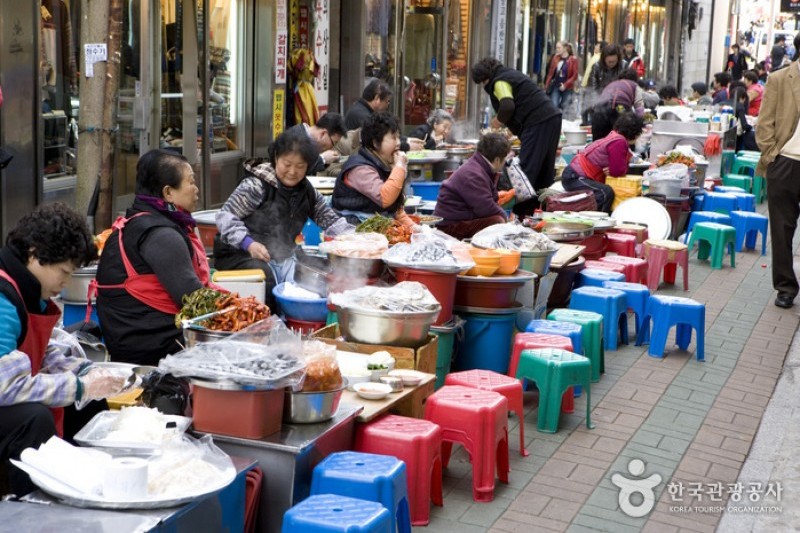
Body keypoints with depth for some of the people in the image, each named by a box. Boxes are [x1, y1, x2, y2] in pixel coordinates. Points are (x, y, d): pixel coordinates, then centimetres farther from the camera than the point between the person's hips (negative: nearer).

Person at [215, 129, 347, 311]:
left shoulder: (306, 191, 9)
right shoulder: (257, 185, -10)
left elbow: (329, 219, 16)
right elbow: (225, 216, -12)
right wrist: (249, 244, -27)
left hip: (283, 258, 6)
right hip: (241, 255, -6)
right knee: (266, 279, -34)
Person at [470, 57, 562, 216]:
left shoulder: (499, 82, -4)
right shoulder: (512, 74, 26)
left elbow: (507, 106, -20)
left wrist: (499, 120, -2)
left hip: (538, 122, -10)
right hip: (553, 118, 10)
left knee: (527, 169, -9)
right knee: (545, 170, 14)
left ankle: (520, 213, -11)